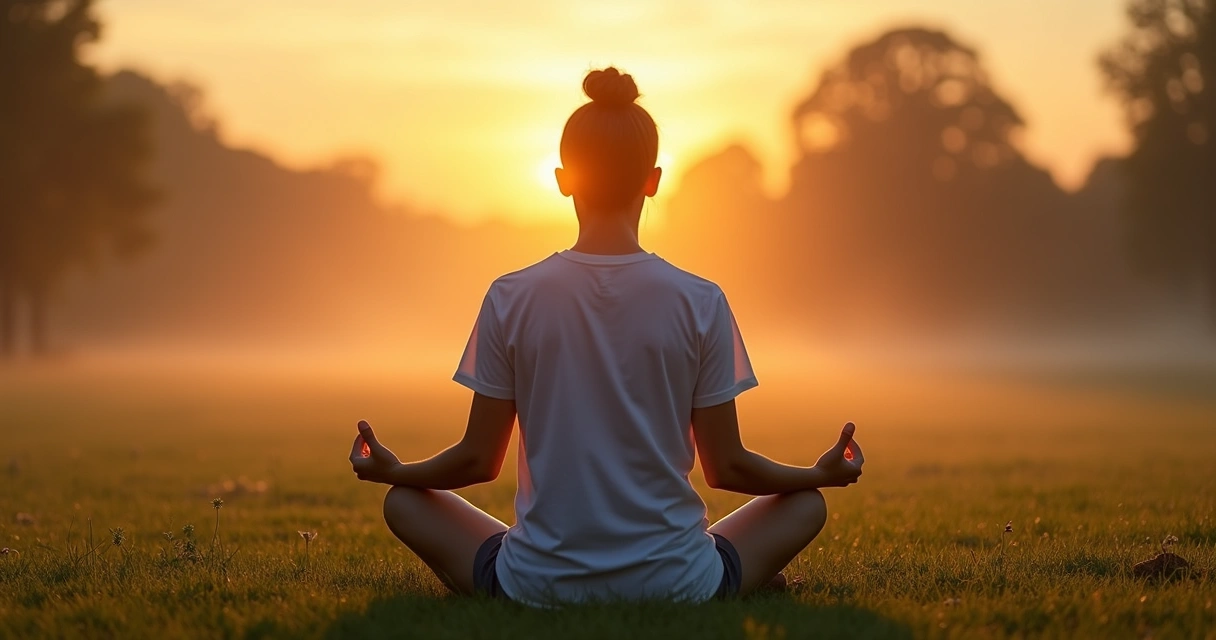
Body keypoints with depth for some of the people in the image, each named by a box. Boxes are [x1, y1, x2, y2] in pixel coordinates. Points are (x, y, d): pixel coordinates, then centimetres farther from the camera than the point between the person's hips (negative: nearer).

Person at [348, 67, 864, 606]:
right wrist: (823, 474, 17)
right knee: (806, 504, 25)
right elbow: (727, 467, -1)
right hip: (673, 584, 1)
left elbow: (477, 460, 0)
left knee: (405, 502, 24)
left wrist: (394, 471, 20)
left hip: (538, 585, 0)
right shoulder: (700, 303, -7)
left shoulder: (510, 300, -7)